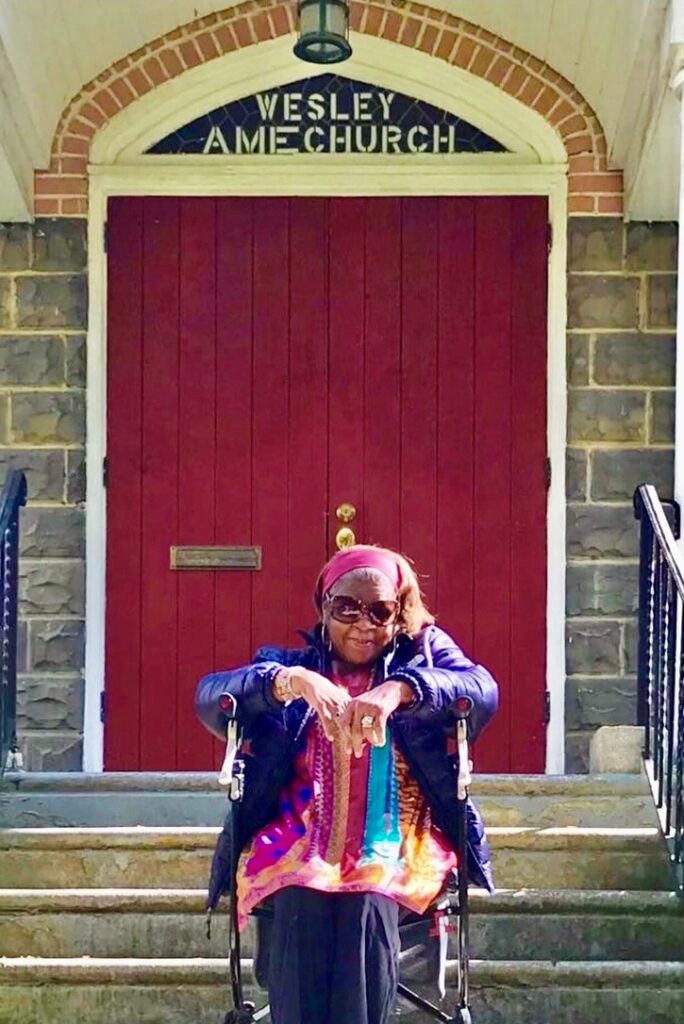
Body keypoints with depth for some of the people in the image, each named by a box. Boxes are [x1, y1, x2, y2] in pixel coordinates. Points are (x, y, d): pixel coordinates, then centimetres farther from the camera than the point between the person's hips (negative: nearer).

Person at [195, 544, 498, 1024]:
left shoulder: (423, 656, 16)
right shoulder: (289, 663, 18)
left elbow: (483, 691, -5)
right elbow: (210, 697, -1)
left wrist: (399, 689, -24)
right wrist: (291, 680, -21)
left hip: (396, 851, 0)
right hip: (299, 849, 1)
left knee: (369, 911, -33)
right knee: (302, 913, -32)